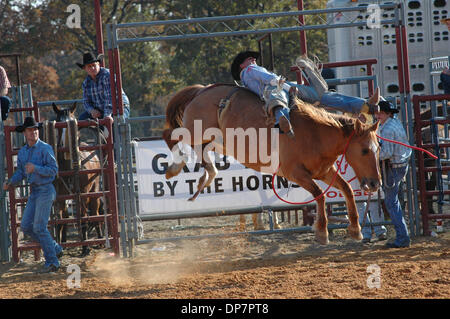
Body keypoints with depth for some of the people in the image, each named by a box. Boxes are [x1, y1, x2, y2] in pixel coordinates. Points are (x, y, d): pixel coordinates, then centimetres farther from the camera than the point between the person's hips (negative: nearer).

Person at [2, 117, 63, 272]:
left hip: (45, 190, -8)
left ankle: (52, 262, -3)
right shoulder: (22, 152, 12)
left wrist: (35, 168, -28)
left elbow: (53, 169, -14)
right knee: (26, 226, 5)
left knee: (39, 227, -12)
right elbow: (20, 172, 18)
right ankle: (55, 249, 18)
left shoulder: (45, 148, -10)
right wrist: (10, 183, 0)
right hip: (34, 192, 8)